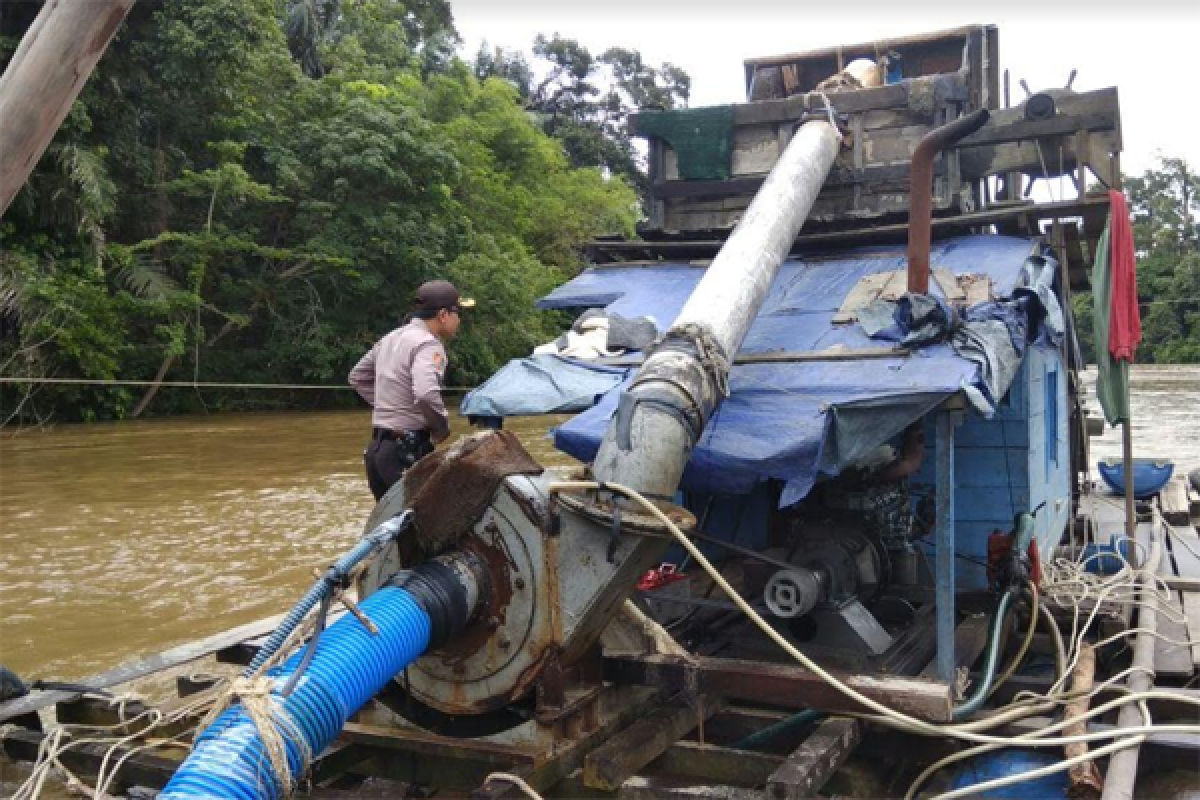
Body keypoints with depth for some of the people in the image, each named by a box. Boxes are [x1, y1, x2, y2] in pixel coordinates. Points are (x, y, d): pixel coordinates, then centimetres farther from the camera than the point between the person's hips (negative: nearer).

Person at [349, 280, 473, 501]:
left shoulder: (392, 338, 14)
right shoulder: (428, 344, -14)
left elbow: (357, 377, 27)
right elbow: (426, 394, -31)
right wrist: (442, 428, -14)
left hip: (377, 447, 9)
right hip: (408, 452, -9)